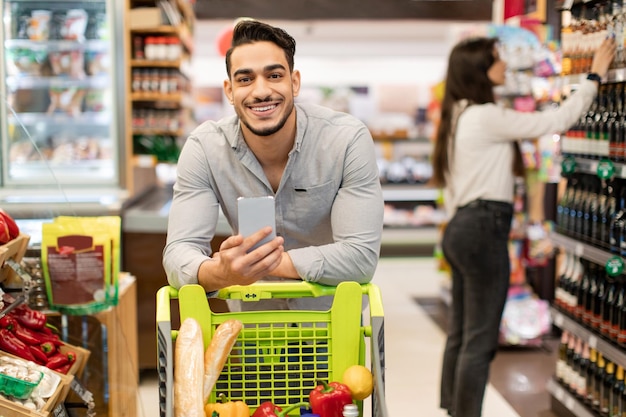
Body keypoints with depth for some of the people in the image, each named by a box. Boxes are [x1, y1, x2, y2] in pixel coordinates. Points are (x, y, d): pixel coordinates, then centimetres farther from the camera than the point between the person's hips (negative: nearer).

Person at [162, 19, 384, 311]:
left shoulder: (348, 140, -17)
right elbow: (179, 252, -17)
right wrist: (221, 273, -39)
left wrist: (263, 263, -27)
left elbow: (362, 256, -20)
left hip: (334, 314, -2)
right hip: (252, 317, 3)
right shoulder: (204, 148, -12)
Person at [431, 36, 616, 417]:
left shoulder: (458, 117, 14)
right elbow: (556, 121, -12)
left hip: (460, 228, 10)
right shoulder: (486, 117, -15)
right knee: (480, 340, -3)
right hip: (484, 229, -10)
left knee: (460, 334, 14)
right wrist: (595, 76, -2)